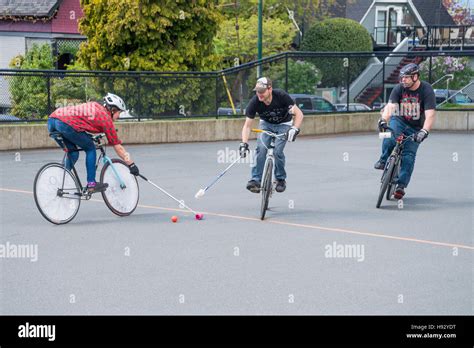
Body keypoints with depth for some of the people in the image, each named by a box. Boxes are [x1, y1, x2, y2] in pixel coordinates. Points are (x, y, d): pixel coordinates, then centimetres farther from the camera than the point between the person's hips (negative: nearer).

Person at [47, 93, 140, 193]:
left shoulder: (95, 105, 27)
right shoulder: (106, 118, 9)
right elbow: (118, 148, 12)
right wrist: (131, 165, 19)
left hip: (51, 120, 8)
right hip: (65, 123, -8)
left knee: (73, 153, 21)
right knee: (90, 148, 11)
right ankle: (91, 184, 10)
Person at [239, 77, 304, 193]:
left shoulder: (281, 96, -31)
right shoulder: (254, 102, -26)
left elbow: (299, 114, -24)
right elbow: (247, 125, -20)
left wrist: (295, 129, -40)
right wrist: (244, 144, -33)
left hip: (283, 124, -2)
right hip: (266, 124, 2)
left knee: (277, 151, -20)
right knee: (261, 148, -23)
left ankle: (281, 179, 2)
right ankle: (255, 180, -18)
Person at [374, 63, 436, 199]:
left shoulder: (426, 90, -20)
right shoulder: (399, 88, -12)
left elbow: (430, 115, -27)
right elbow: (390, 106, -23)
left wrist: (424, 131, -42)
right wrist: (383, 120, -42)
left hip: (415, 128, -1)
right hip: (399, 121, 1)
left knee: (409, 154, -12)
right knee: (390, 135, -32)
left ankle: (401, 185, -7)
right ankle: (383, 160, -11)